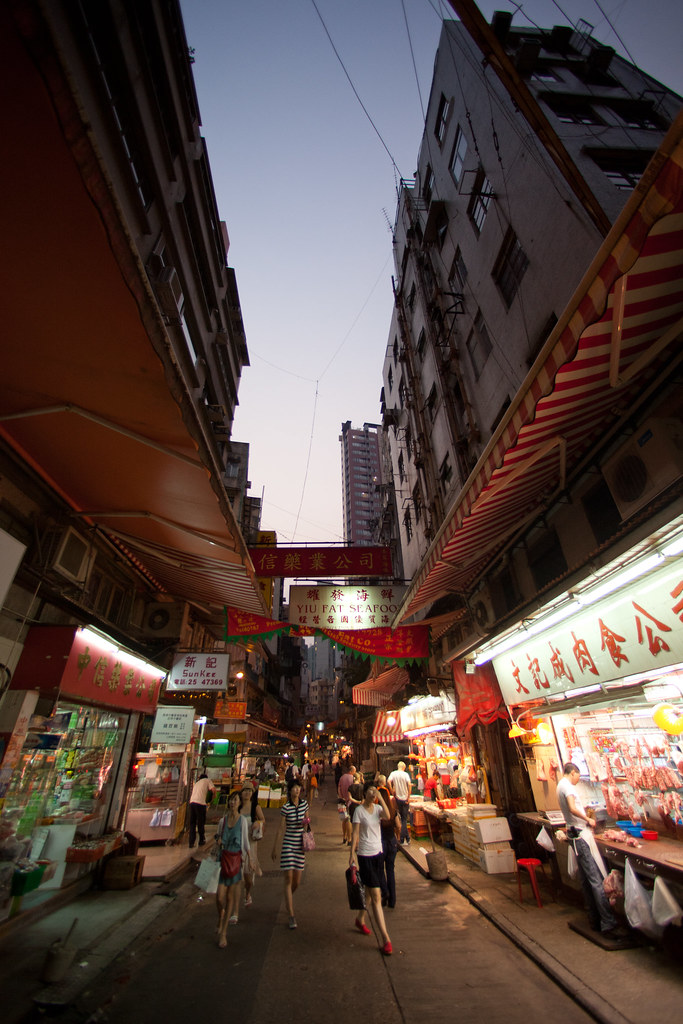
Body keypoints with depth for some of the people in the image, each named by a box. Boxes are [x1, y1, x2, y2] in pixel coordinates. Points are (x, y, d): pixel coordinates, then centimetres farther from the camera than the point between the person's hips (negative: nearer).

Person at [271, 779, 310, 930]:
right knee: (288, 879, -4)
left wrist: (307, 821, -10)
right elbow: (281, 829, -6)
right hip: (288, 845, -4)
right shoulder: (285, 808, -13)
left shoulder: (304, 803, -3)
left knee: (297, 882, 13)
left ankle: (288, 899, 43)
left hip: (300, 845, 4)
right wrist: (275, 848, 0)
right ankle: (291, 916, 9)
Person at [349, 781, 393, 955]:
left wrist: (381, 799, -21)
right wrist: (352, 853, -18)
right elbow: (355, 833, -12)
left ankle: (360, 919, 42)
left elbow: (387, 817, -19)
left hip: (378, 853, 6)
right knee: (376, 897, -3)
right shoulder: (359, 810, -13)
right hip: (365, 855, -5)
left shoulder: (378, 808, 0)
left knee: (368, 891, 20)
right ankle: (385, 939, 4)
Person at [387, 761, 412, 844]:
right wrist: (409, 797, -12)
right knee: (404, 819, 8)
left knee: (402, 817, 16)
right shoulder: (405, 774, -7)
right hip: (405, 798, -2)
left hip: (397, 798, 2)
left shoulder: (393, 773, -2)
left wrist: (392, 791, -5)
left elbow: (388, 782, -16)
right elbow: (409, 785, -19)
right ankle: (402, 838, 7)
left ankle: (407, 837, 23)